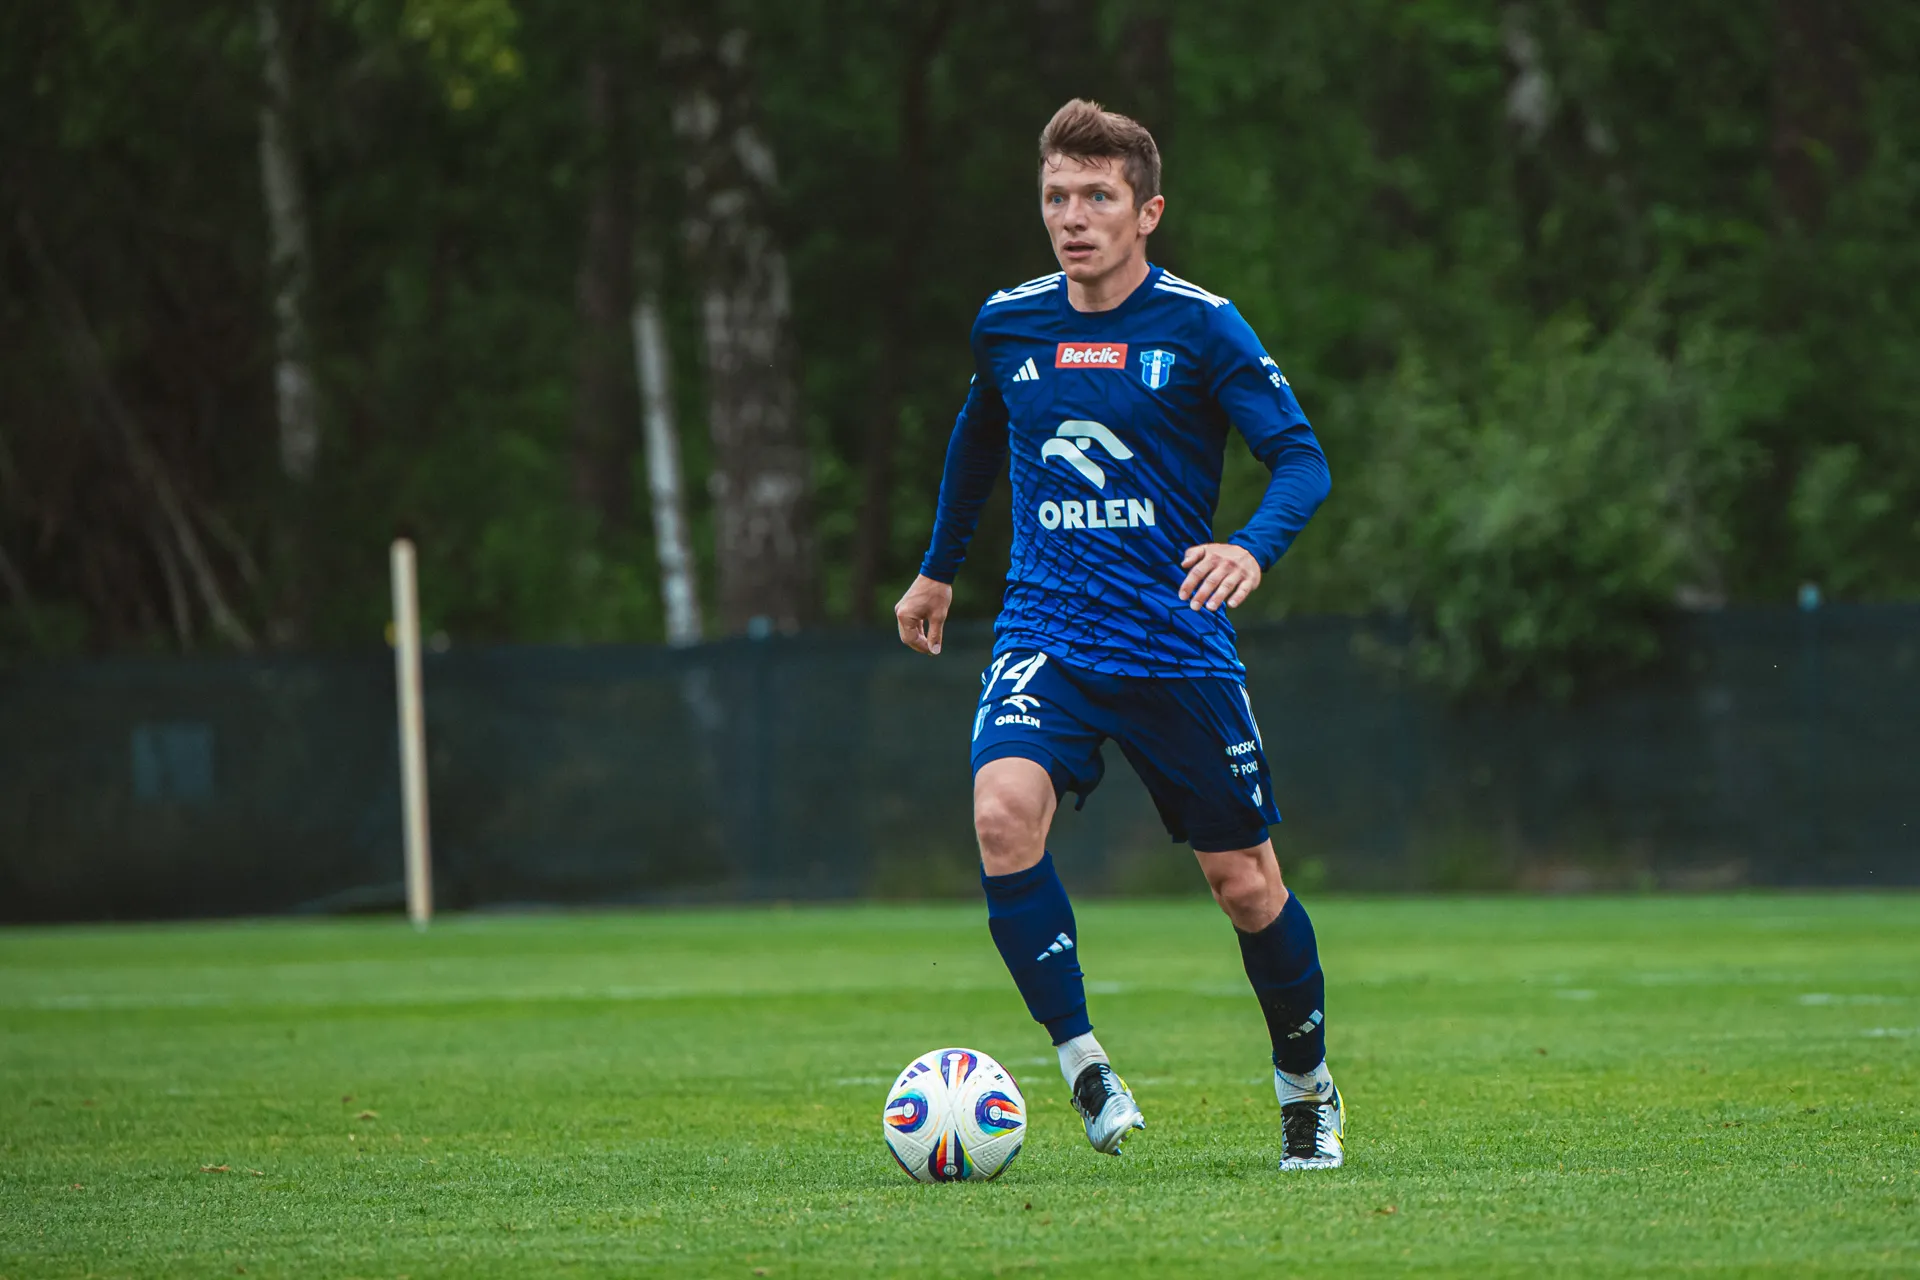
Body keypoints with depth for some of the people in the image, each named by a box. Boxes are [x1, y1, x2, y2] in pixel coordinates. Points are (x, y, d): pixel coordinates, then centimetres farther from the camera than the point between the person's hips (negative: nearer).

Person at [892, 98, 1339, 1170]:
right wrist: (939, 569, 33)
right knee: (1005, 811, -27)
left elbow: (1302, 457, -11)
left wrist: (1252, 550, -31)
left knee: (1245, 881, 4)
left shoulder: (1201, 327, -7)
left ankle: (1308, 1090, 29)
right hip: (1044, 631, 2)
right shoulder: (1008, 325, 4)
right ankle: (1082, 1062, -18)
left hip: (1179, 642, -2)